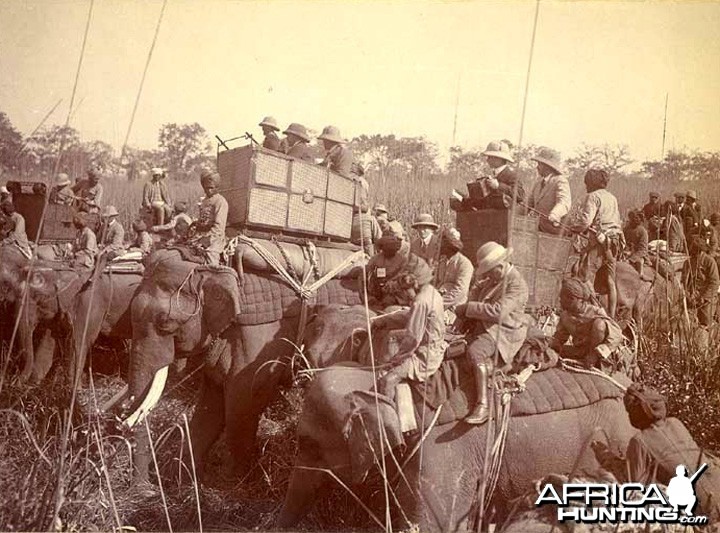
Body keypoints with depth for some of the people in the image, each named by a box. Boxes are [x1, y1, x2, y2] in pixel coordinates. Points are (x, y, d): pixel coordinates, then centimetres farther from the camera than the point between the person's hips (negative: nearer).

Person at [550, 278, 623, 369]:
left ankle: (596, 363, -16)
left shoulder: (595, 312, -23)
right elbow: (559, 336, 5)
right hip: (580, 350, 4)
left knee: (599, 323, -31)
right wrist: (552, 346, -19)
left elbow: (617, 335, -30)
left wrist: (597, 354, -37)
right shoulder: (565, 315, -7)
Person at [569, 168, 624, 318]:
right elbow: (618, 222, 22)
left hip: (598, 242, -8)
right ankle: (611, 316, 16)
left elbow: (585, 220, -17)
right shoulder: (612, 197, 17)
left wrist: (572, 227, 1)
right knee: (610, 281, 12)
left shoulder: (593, 196, -7)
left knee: (586, 279, -7)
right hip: (614, 242, 8)